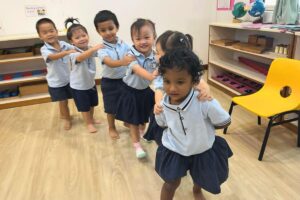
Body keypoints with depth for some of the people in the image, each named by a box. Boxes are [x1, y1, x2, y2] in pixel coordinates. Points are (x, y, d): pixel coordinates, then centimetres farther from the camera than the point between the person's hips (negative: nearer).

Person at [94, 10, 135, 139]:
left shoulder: (123, 44, -6)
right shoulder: (102, 49, -19)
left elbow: (133, 55, -5)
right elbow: (110, 63, -36)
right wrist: (122, 62, -54)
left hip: (124, 79, 3)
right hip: (109, 82, -3)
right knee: (111, 108, 12)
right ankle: (111, 128, 35)